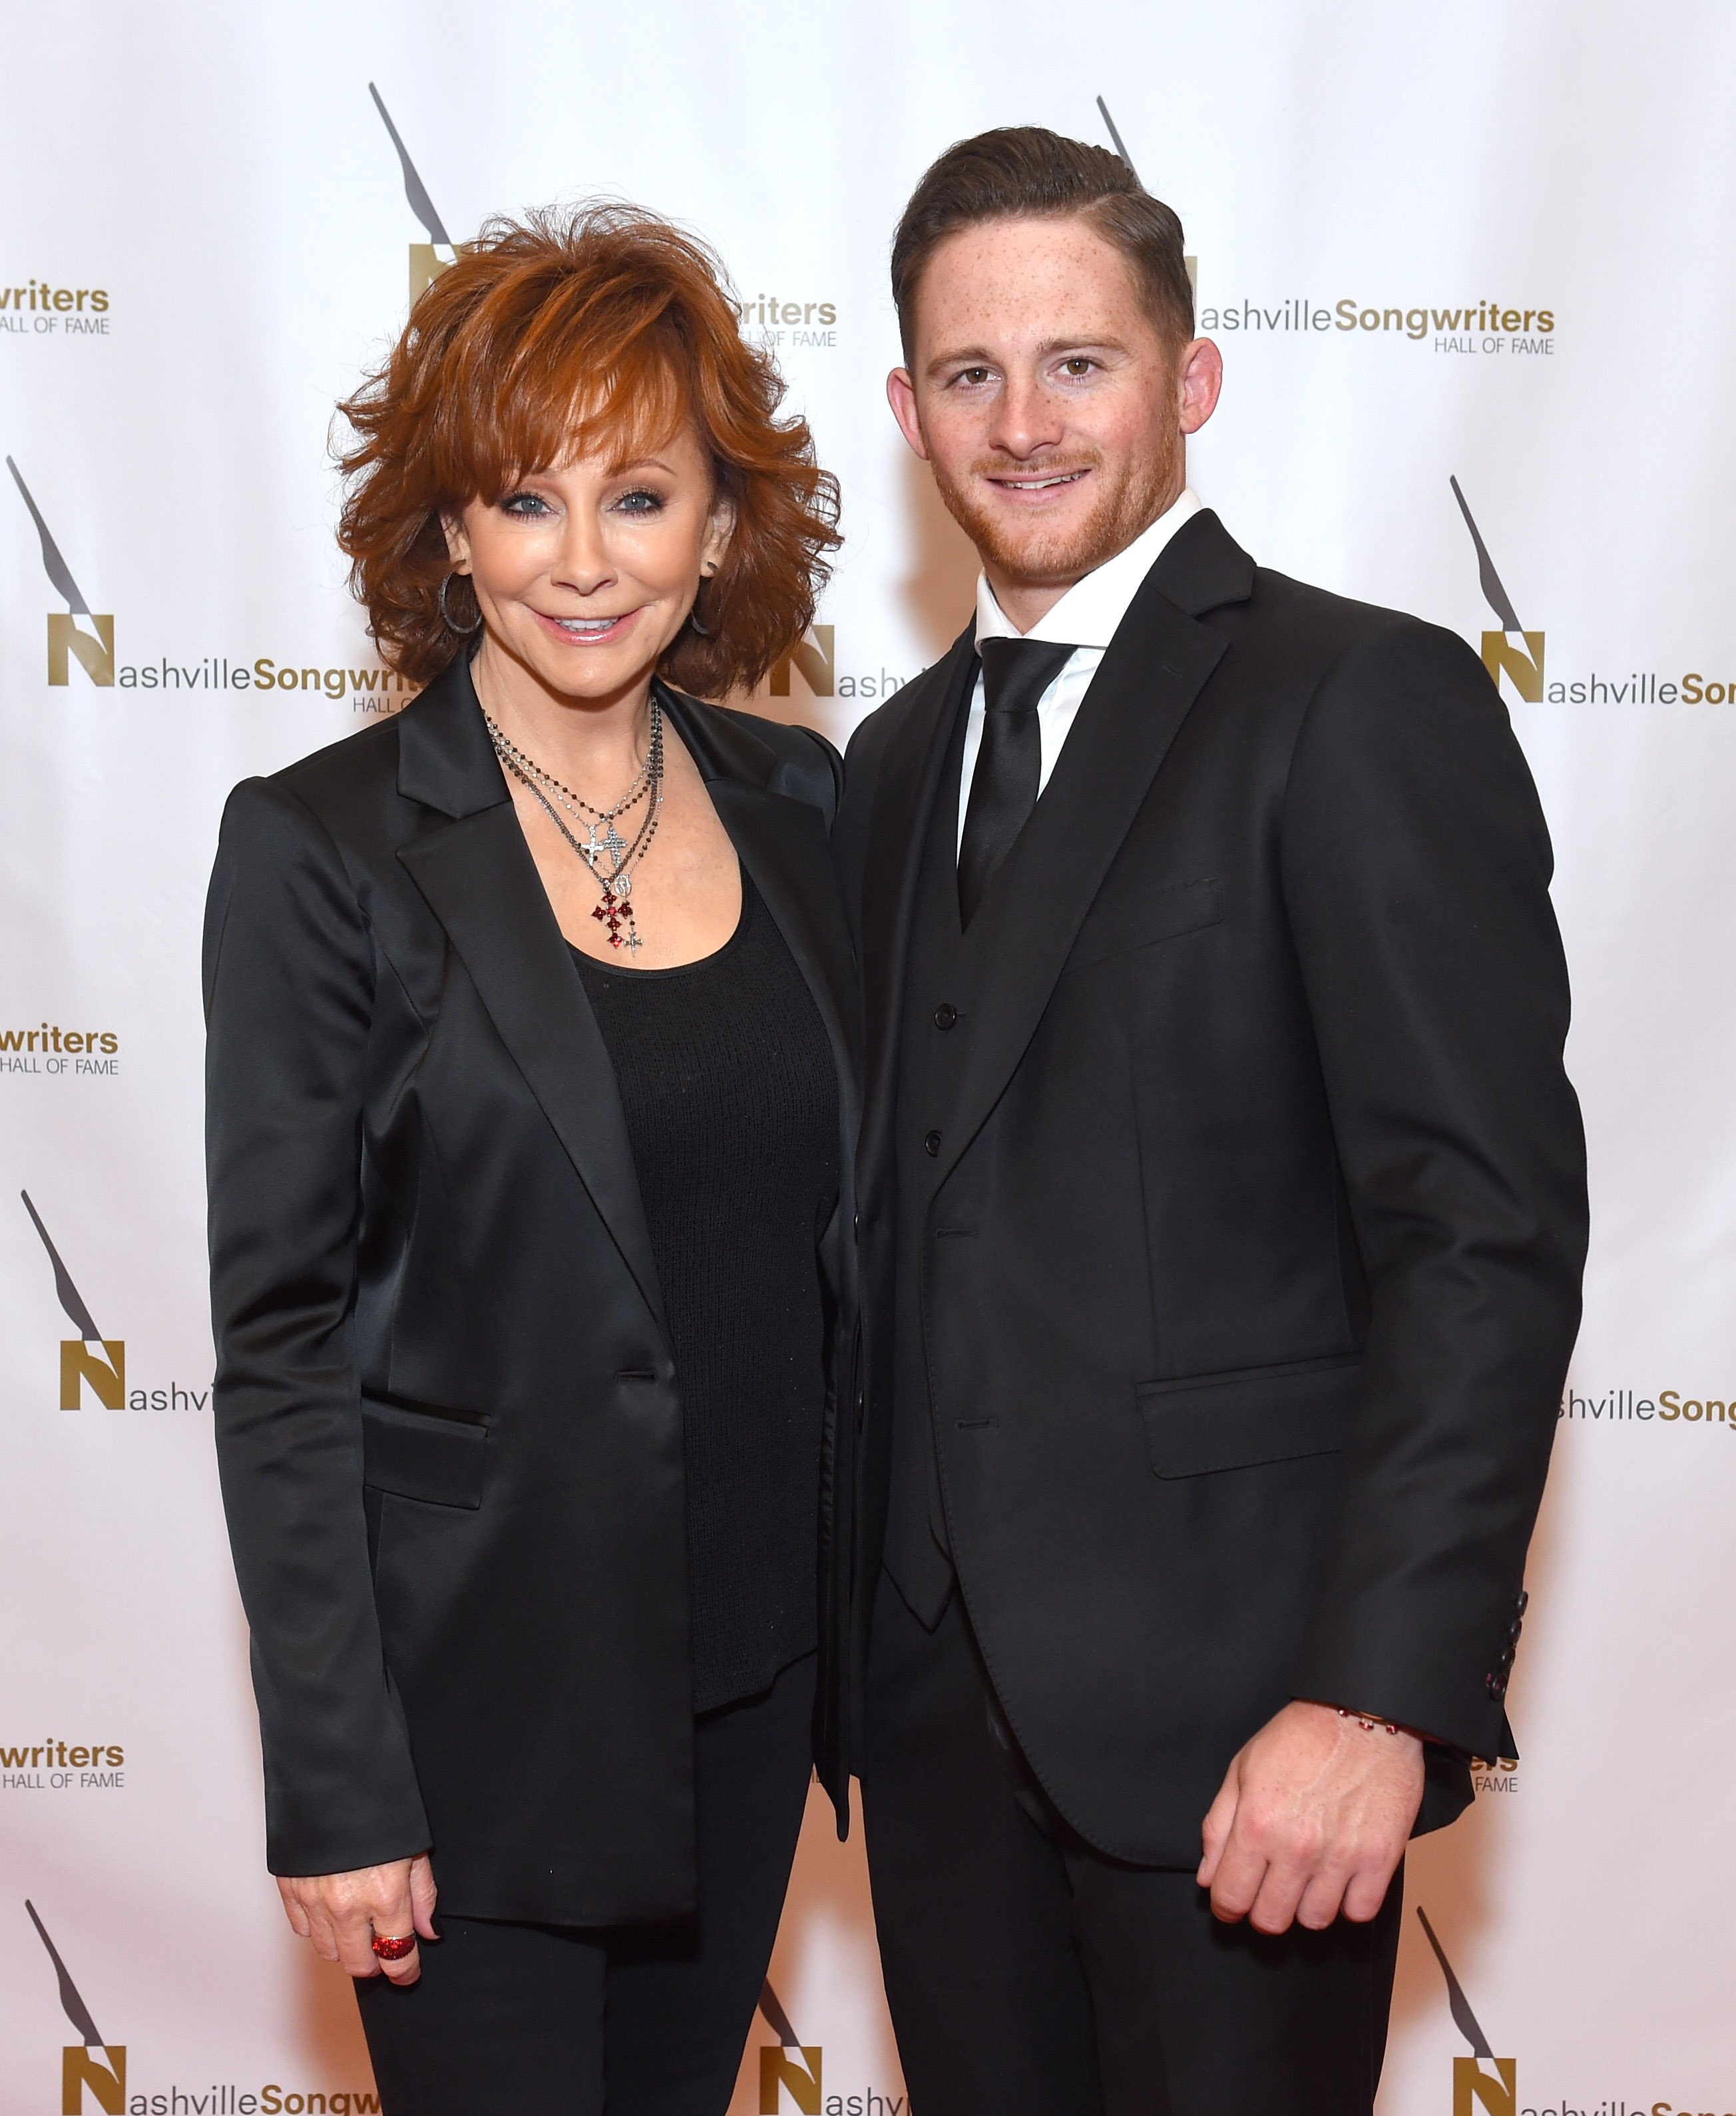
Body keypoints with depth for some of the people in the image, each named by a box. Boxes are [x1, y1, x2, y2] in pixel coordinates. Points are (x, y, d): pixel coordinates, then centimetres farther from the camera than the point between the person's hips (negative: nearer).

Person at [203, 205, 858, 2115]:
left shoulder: (794, 802, 2)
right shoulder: (322, 848, -11)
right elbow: (276, 1342, -11)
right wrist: (336, 1790, -12)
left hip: (753, 1667, 5)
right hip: (475, 1687, -4)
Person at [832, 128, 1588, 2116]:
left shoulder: (1364, 702, -9)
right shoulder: (898, 759, 13)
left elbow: (1490, 1225, -15)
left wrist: (1380, 1691, -20)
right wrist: (853, 1616, 9)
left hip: (1231, 1689, -6)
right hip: (940, 1674, 6)